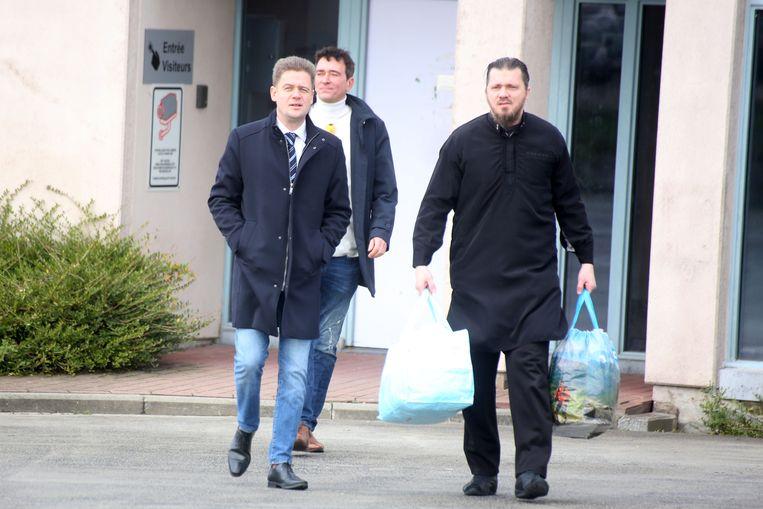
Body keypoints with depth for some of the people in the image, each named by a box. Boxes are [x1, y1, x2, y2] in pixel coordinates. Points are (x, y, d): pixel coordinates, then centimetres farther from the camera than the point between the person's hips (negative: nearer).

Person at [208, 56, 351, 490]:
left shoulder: (329, 149, 6)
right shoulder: (245, 140, 4)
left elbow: (339, 210, 14)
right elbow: (222, 197, 10)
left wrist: (321, 249, -1)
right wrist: (241, 239, -3)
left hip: (304, 276, 1)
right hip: (255, 271, -1)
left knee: (295, 375, 0)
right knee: (249, 363, -8)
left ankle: (281, 462, 7)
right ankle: (246, 430, 21)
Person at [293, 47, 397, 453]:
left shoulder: (369, 127, 8)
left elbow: (385, 190, 8)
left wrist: (380, 232, -8)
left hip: (344, 254, 0)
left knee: (325, 343, 1)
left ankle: (305, 423, 4)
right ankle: (298, 422, 4)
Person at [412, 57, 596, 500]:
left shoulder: (548, 141, 6)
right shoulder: (463, 142, 1)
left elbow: (570, 205, 17)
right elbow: (435, 205, 2)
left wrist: (586, 259, 16)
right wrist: (422, 261, -9)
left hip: (534, 282, 0)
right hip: (474, 284, 0)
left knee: (530, 373, -10)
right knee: (476, 379, 2)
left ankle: (532, 469, -11)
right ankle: (483, 471, 11)